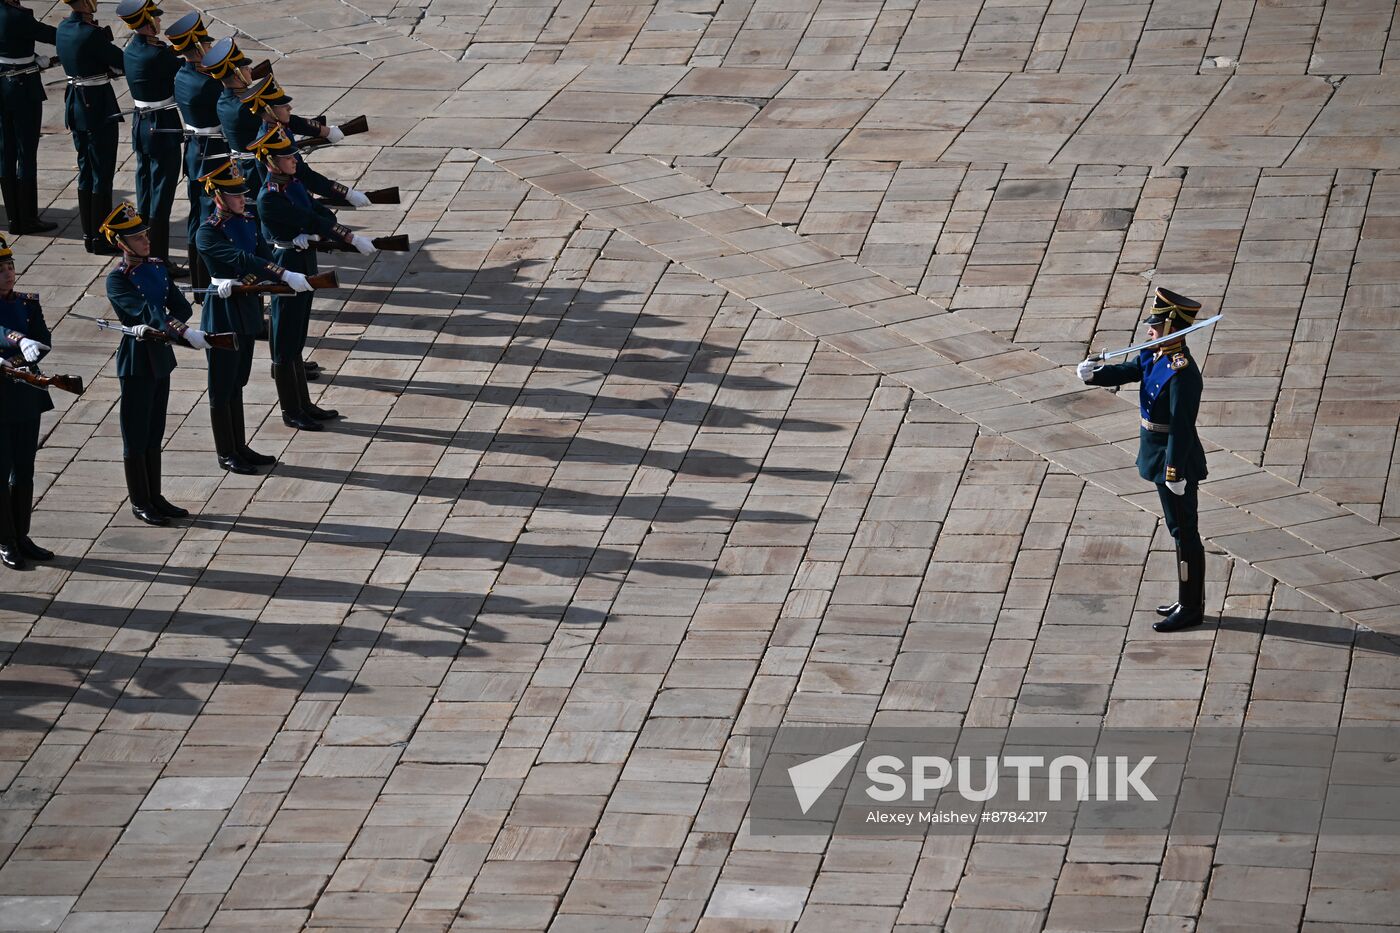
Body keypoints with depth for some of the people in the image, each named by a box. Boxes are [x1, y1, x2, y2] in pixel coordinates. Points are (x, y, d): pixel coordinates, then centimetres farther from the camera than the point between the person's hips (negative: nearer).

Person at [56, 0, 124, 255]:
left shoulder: (63, 28, 4)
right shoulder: (90, 34, -22)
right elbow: (122, 62, -15)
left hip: (75, 107, 8)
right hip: (98, 109, -8)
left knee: (86, 171, 16)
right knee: (102, 174, 0)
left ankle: (89, 235, 23)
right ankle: (102, 240, 5)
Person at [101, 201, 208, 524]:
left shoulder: (157, 267, 5)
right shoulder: (117, 279, -18)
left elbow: (181, 306, 2)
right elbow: (147, 312, -30)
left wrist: (162, 326, -18)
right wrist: (186, 332, -40)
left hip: (161, 358, 7)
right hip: (137, 363, -7)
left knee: (155, 434, 16)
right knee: (136, 436, 4)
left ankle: (155, 497, 25)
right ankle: (140, 503, 13)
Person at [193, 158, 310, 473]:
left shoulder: (247, 223, 6)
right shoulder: (208, 233, -19)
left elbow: (263, 256, -3)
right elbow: (241, 260, -30)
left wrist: (247, 279, -25)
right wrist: (285, 275, -39)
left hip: (247, 309, 8)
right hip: (223, 313, -8)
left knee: (237, 382, 17)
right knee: (223, 386, 3)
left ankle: (240, 447, 25)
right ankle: (226, 454, 11)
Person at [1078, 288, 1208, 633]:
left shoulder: (1182, 371, -24)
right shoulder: (1155, 356, 5)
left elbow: (1181, 426, -25)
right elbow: (1124, 372, 5)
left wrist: (1175, 473, -24)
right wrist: (1093, 373, -17)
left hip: (1177, 461, -10)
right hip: (1162, 458, 10)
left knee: (1184, 533, 0)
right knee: (1180, 530, 17)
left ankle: (1191, 609, 8)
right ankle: (1189, 601, 28)